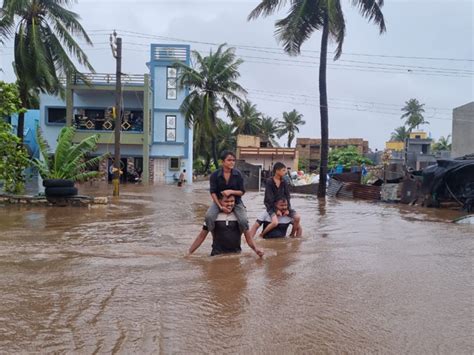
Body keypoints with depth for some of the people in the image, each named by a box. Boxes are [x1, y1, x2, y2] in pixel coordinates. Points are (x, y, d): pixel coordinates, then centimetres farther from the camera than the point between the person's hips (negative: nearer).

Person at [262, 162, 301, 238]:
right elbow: (270, 198, -15)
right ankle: (261, 235, -6)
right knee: (275, 222, -30)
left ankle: (292, 235, 11)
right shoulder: (269, 182, -13)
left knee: (297, 217, -10)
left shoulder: (284, 182, 2)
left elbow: (287, 196, 3)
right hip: (272, 206, -5)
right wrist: (276, 209, -18)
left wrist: (287, 208, -7)